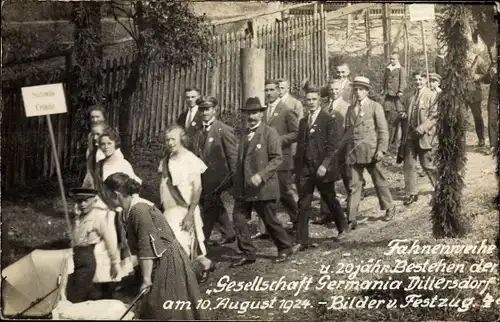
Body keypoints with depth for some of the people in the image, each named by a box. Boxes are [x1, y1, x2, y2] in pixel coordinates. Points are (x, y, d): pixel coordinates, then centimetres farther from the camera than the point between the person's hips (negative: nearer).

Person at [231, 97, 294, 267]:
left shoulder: (270, 133, -7)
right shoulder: (244, 135, 14)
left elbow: (277, 158, -14)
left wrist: (261, 175, -24)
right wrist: (237, 182, 17)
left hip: (263, 187, -6)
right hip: (243, 188, 6)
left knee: (269, 220, 4)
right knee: (238, 218, -1)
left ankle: (285, 248, 25)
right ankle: (248, 253, 9)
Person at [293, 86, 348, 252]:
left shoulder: (328, 120, -6)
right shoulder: (303, 121, 12)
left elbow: (332, 145, -12)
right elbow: (300, 146, 15)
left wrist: (325, 165, -23)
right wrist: (298, 168, 10)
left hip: (322, 168, -5)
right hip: (305, 168, 5)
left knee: (330, 199, 12)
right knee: (303, 204, 0)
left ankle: (342, 227, 36)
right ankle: (302, 241, 2)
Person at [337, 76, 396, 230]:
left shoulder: (375, 107, -1)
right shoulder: (351, 109, 13)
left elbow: (383, 130, -5)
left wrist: (381, 149, -15)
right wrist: (339, 149, 11)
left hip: (370, 151, -4)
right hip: (353, 152, 4)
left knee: (379, 180, 10)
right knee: (353, 185, 1)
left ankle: (389, 207, 31)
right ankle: (352, 219, 1)